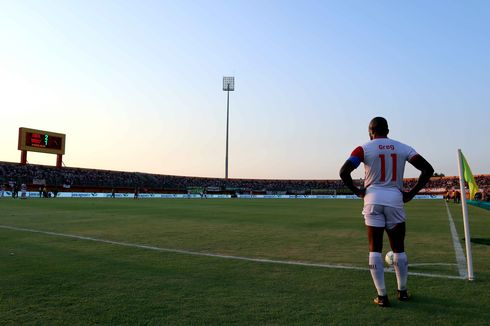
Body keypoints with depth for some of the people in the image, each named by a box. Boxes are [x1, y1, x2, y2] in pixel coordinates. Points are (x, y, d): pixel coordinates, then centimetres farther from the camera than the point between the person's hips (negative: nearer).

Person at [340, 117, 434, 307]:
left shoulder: (365, 148, 0)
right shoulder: (403, 148, 9)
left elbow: (344, 171, -13)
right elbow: (428, 169, 3)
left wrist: (356, 191, 0)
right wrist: (411, 193, 5)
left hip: (373, 199, -2)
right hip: (395, 199, 3)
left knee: (375, 249, 5)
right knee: (399, 248, 16)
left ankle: (382, 296, 6)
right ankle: (402, 291, 28)